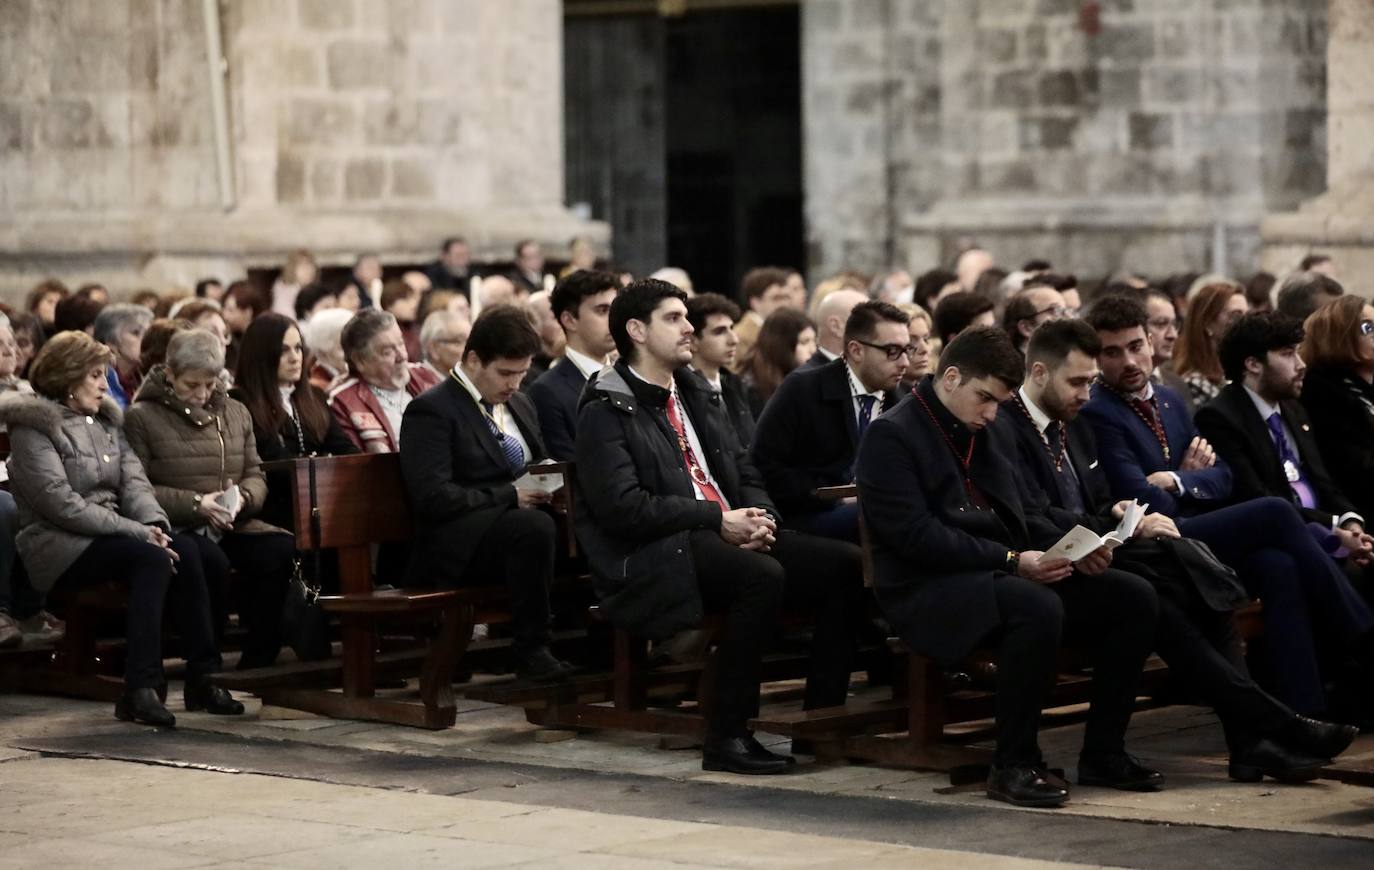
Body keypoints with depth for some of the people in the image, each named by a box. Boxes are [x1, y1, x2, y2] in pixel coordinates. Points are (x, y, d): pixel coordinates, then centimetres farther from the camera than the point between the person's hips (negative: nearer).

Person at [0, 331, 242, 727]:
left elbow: (134, 481, 9)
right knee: (152, 558, -31)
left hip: (108, 532, 7)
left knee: (184, 548, -21)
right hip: (56, 547, -7)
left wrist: (153, 523, -14)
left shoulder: (105, 419, 17)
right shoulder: (34, 426, -7)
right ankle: (139, 690, -34)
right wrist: (137, 531, -20)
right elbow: (62, 504, -17)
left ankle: (201, 678, -20)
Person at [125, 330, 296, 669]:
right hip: (176, 528, -5)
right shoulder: (142, 417, 1)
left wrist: (242, 498, -7)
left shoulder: (236, 414, 19)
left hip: (233, 526, 5)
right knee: (212, 561, -37)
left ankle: (257, 662, -18)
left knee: (284, 550, -25)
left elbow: (255, 476, 18)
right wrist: (195, 503, -16)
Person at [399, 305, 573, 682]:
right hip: (454, 545, -7)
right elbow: (432, 496, -16)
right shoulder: (431, 411, -5)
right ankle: (530, 650, -27)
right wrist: (510, 496, -18)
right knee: (534, 526, -36)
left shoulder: (520, 405, 21)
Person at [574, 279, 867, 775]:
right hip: (655, 557, -8)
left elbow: (744, 472, 23)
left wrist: (759, 518, -2)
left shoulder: (696, 397, 23)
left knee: (845, 565, -12)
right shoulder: (607, 412, -3)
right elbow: (622, 508, -14)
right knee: (763, 576, -35)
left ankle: (822, 715, -9)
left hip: (731, 535, 8)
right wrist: (718, 521, -16)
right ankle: (726, 738, -28)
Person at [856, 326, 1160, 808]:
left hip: (1007, 574, 8)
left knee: (1133, 597, -8)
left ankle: (1103, 753, -1)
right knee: (1038, 608, -37)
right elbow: (915, 535, -17)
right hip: (929, 590, -8)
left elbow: (1026, 516, 21)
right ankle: (1013, 764, -23)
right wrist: (1011, 561, -21)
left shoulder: (991, 437, 18)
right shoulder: (890, 437, -7)